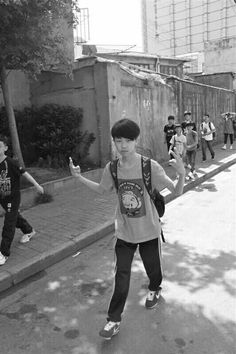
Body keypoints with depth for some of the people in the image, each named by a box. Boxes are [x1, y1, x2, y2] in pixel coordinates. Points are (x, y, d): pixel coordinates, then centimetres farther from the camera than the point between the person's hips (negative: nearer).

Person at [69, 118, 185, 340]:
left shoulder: (150, 167, -22)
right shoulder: (111, 168, -11)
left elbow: (176, 192, -18)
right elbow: (102, 190, 9)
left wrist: (182, 174, -38)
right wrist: (79, 177, -2)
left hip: (149, 231, -1)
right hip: (124, 232, 2)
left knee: (152, 267, 20)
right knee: (121, 276, 7)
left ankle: (154, 290, 56)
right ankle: (114, 320, 26)